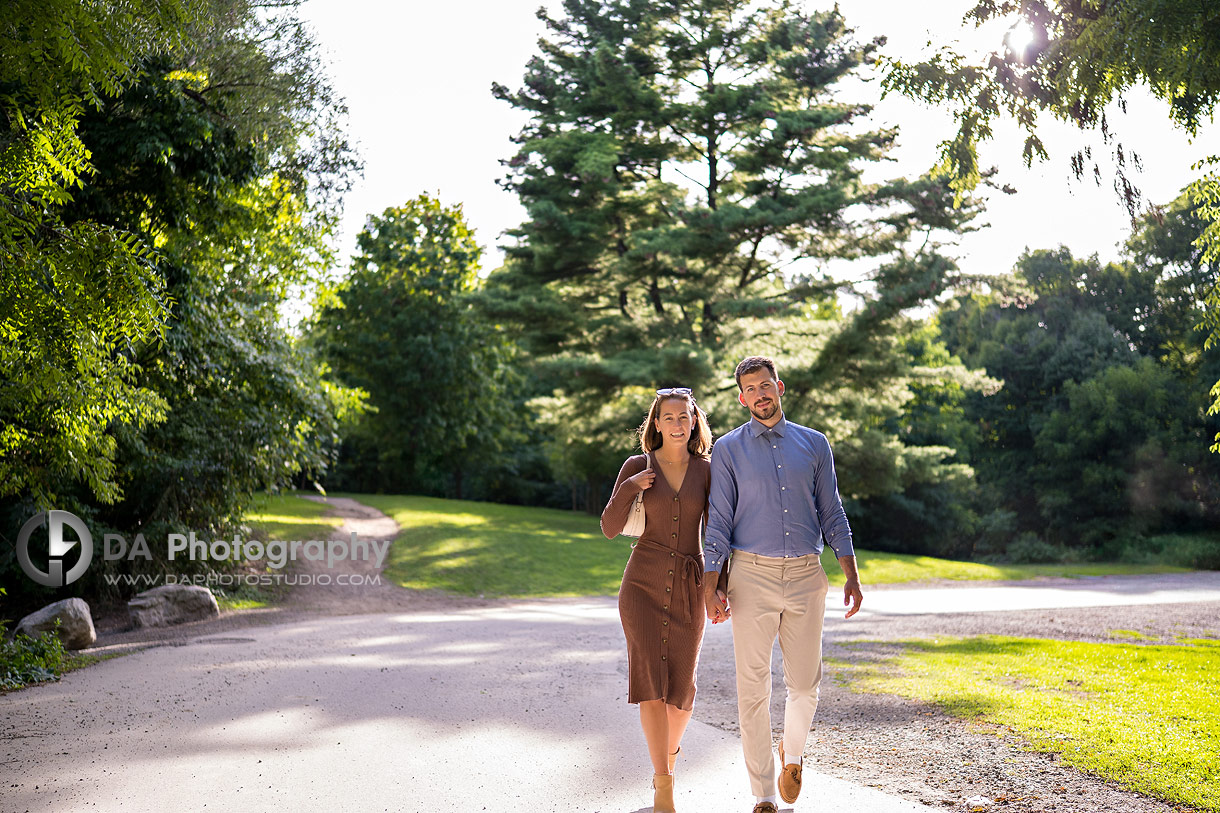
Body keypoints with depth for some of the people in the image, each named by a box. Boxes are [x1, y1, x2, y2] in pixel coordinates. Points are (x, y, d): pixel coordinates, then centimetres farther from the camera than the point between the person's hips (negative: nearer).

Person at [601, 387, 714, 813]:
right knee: (651, 680, -13)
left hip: (688, 589, 2)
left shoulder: (707, 471, 4)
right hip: (643, 585, -1)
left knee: (680, 687, 6)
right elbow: (610, 528, -1)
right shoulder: (636, 466, 0)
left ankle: (669, 751, 38)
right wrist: (628, 488, -17)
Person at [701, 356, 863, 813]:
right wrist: (711, 586, -7)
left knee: (805, 684, 6)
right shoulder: (728, 450, 4)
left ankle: (792, 754, 36)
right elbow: (718, 521, 1)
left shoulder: (814, 444, 10)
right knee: (753, 688, 0)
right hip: (752, 575, -2)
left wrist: (852, 577, 5)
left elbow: (831, 514, 11)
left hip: (806, 575, 2)